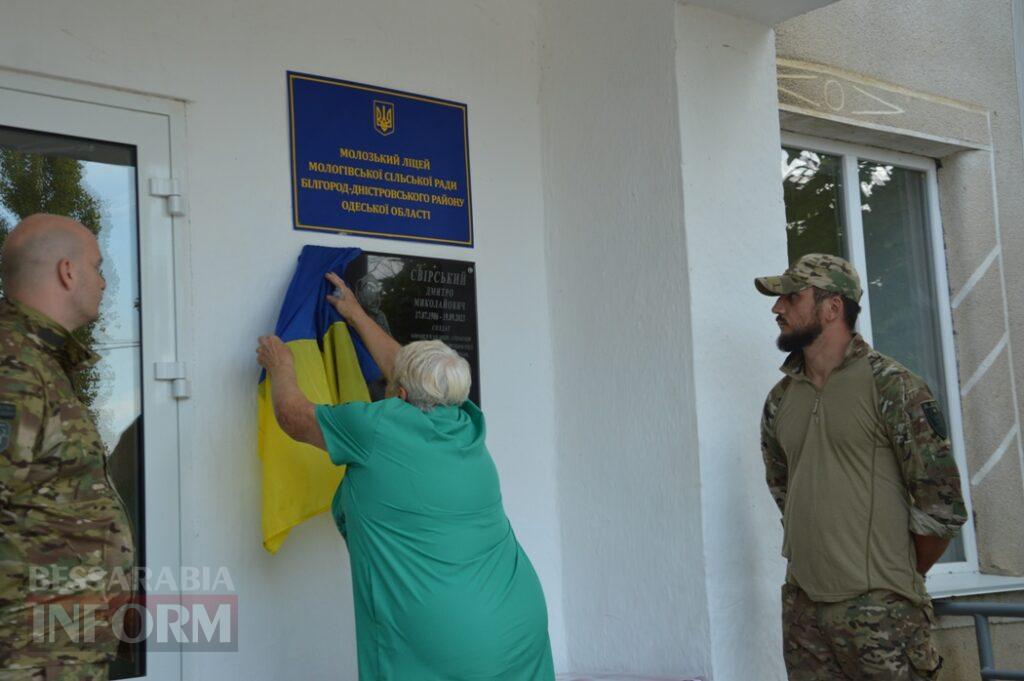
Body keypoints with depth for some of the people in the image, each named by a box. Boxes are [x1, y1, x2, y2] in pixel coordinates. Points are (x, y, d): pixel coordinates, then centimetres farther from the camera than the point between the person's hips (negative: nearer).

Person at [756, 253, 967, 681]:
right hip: (801, 609, 6)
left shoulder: (892, 388, -8)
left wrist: (899, 576, 2)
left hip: (879, 612, -5)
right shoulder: (780, 400, 10)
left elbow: (942, 505, -7)